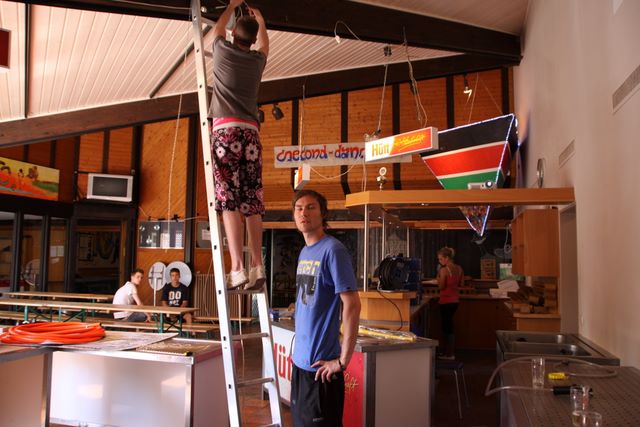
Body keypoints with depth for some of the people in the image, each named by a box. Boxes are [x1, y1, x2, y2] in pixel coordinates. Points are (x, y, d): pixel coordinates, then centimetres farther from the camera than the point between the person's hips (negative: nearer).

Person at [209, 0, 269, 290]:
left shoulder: (222, 50, 9)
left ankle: (237, 268, -19)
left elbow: (218, 28, 33)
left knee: (229, 201, -11)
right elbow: (264, 43, 41)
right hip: (250, 132, 3)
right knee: (252, 203, 1)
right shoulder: (257, 59, 16)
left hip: (225, 131, -3)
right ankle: (257, 266, -3)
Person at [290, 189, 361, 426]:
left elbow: (352, 305, -20)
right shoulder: (304, 252, 10)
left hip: (321, 364, -8)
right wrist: (299, 350, 14)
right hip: (300, 360, 8)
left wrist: (343, 360, -19)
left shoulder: (333, 250, -15)